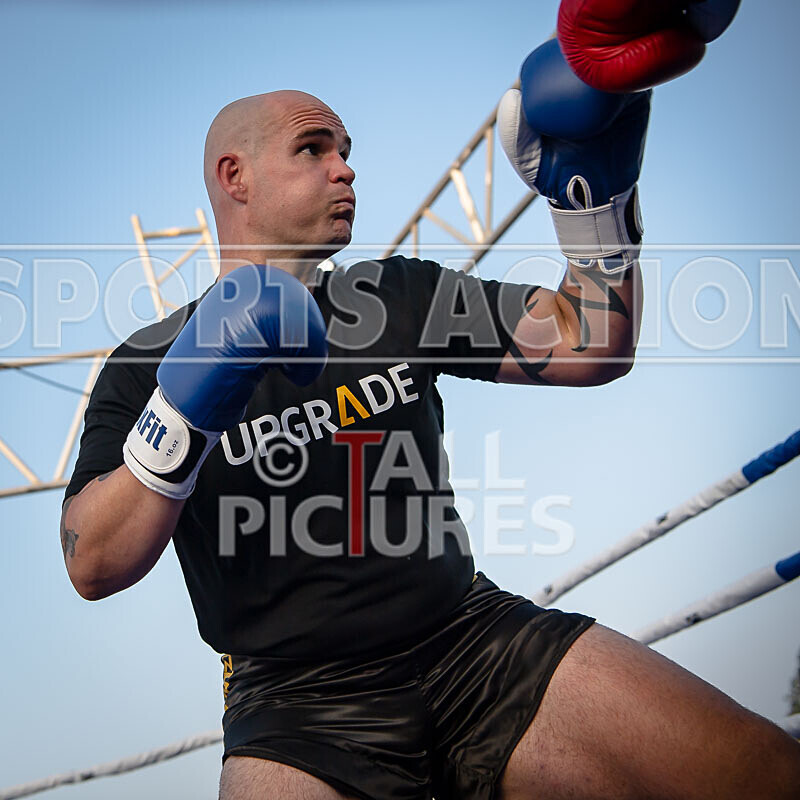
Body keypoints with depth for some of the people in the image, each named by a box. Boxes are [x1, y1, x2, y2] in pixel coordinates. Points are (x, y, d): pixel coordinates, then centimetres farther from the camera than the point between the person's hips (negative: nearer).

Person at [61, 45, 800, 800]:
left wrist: (597, 195, -3)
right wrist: (186, 404, -21)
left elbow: (590, 348, 10)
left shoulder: (399, 296, 15)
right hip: (297, 702, -1)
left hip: (476, 635, 2)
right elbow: (93, 567, -8)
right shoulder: (147, 365, 4)